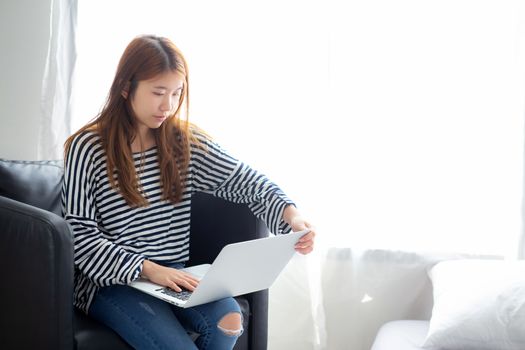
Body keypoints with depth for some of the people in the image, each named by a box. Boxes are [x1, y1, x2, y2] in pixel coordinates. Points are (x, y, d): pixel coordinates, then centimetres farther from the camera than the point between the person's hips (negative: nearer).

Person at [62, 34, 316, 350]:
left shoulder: (185, 141, 4)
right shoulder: (87, 148, -8)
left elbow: (244, 180, 1)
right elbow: (81, 237, -10)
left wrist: (291, 214, -19)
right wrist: (148, 269, -22)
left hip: (174, 275, 4)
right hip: (112, 280, -4)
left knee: (228, 318, -24)